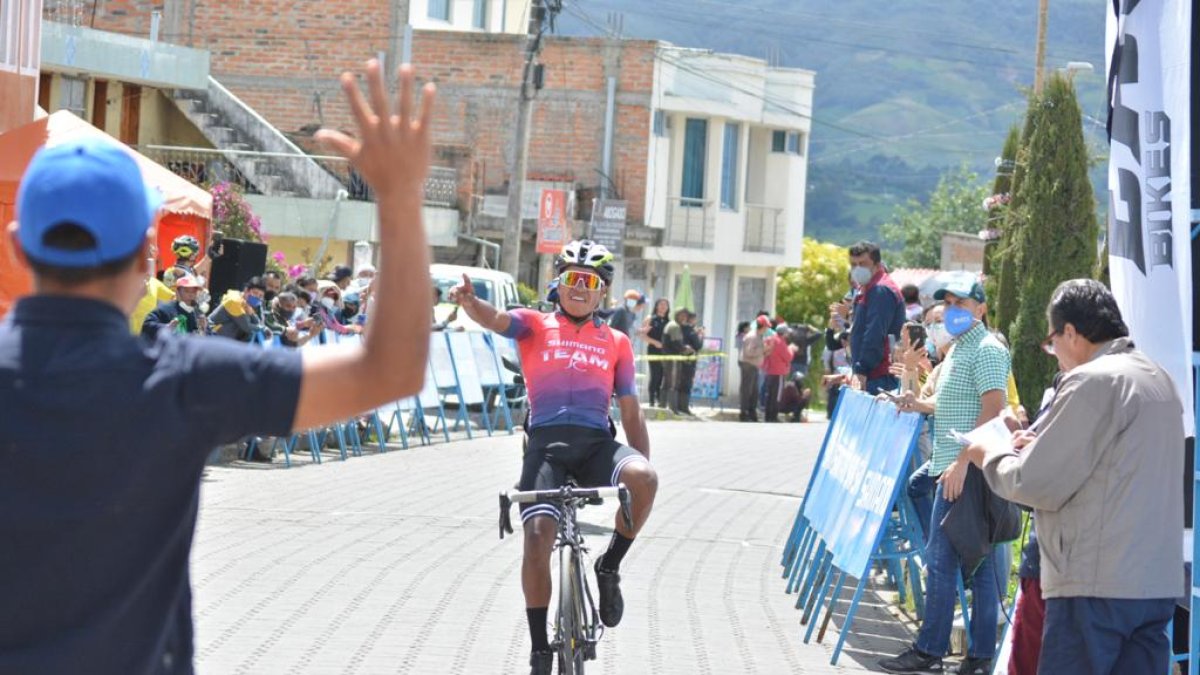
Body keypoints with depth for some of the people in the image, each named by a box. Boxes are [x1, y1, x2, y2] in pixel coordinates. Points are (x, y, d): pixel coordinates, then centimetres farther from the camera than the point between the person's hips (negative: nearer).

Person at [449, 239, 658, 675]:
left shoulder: (616, 343, 18)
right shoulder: (535, 326, 12)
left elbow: (630, 411, 19)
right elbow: (493, 319, -9)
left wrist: (643, 464, 10)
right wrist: (469, 301, -32)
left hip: (597, 444, 1)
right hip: (546, 442, -1)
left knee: (643, 477, -31)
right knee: (538, 536, -16)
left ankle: (609, 567, -6)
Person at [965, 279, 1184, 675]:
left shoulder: (1092, 381, -11)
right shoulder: (1158, 379, 16)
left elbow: (1039, 486, -12)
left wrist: (993, 457, 6)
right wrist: (1038, 445, 17)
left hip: (1097, 586, -8)